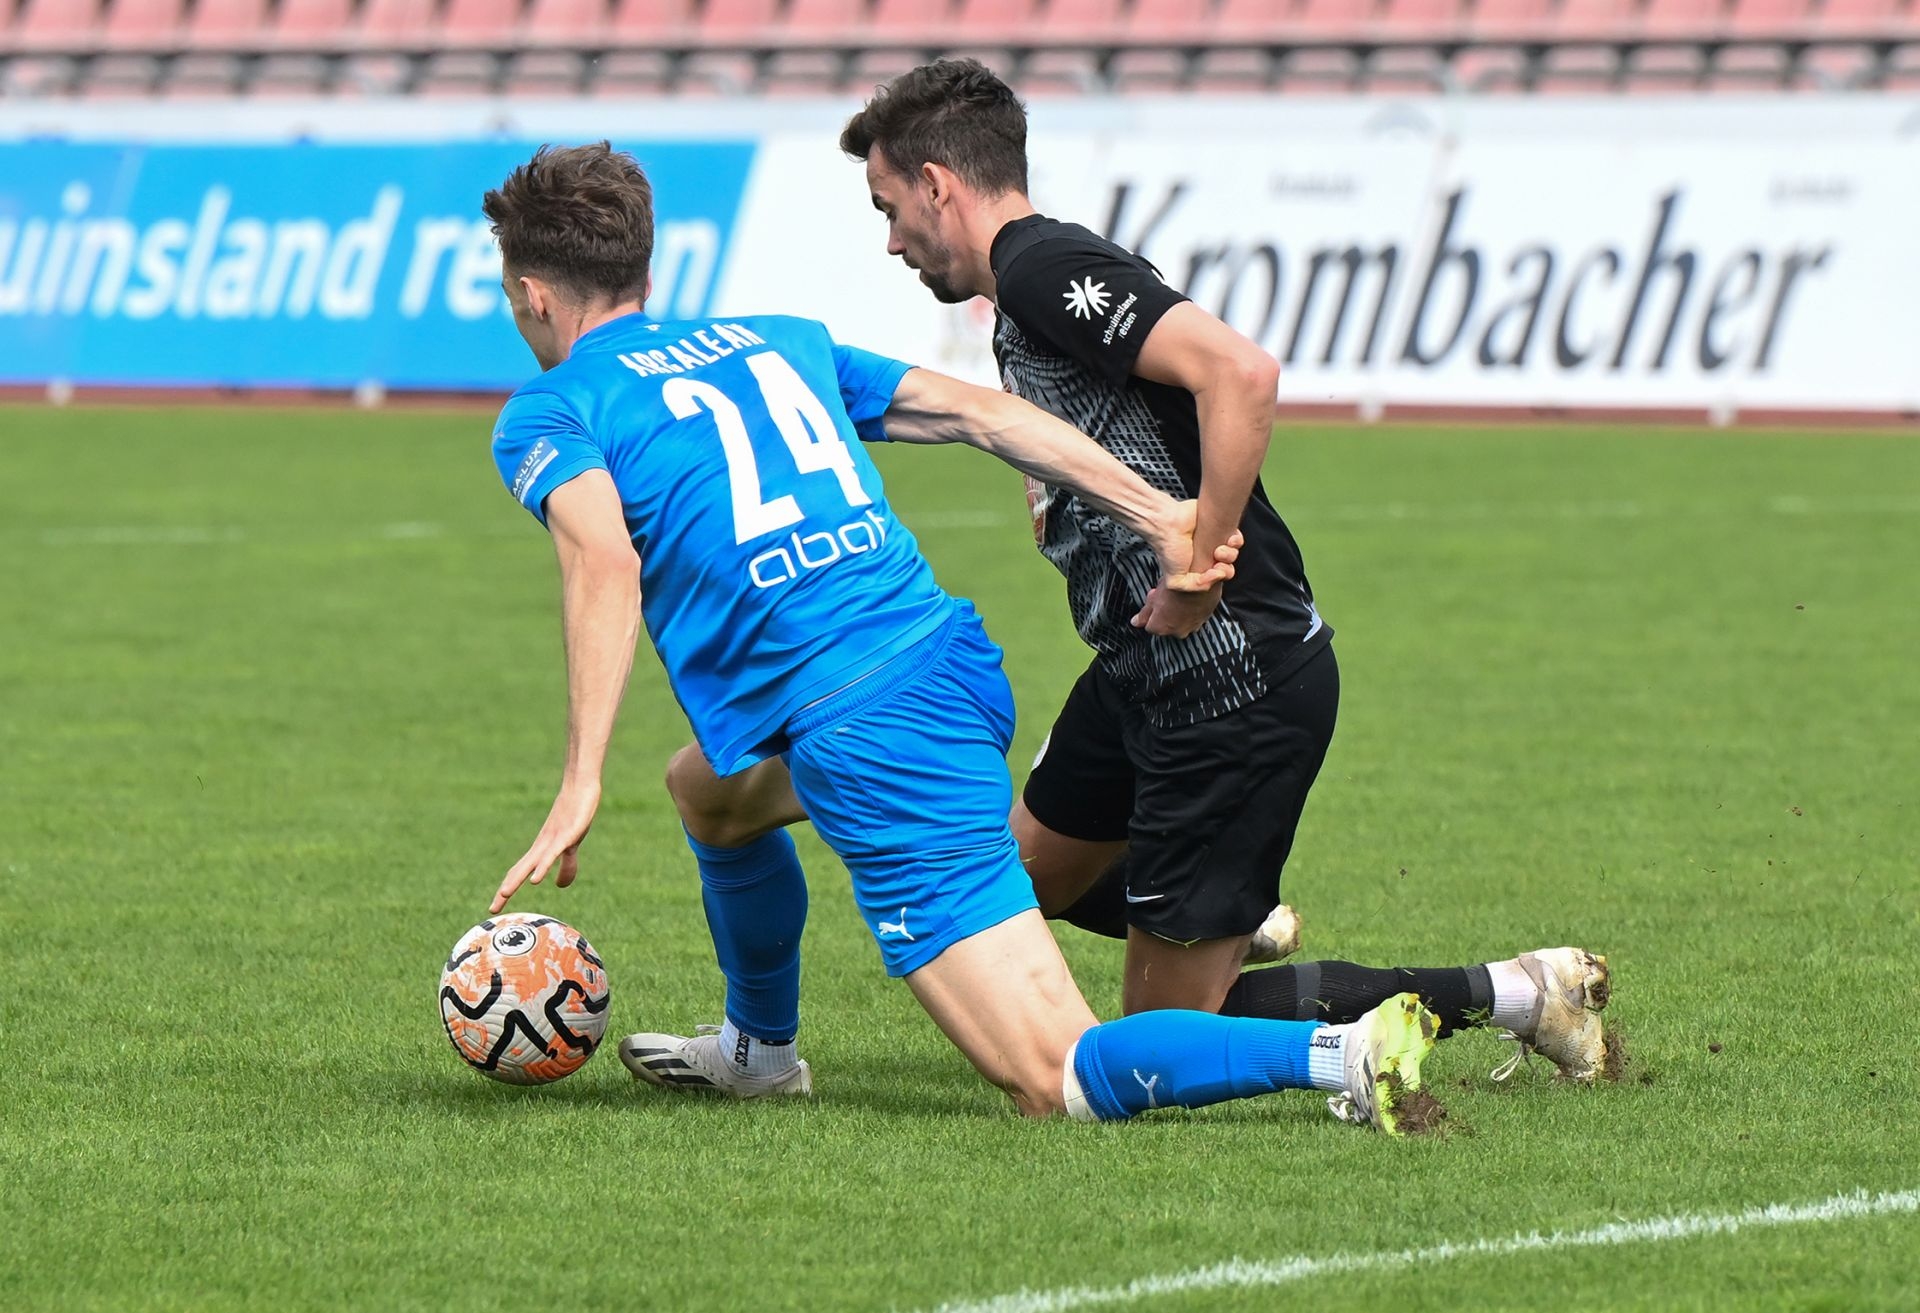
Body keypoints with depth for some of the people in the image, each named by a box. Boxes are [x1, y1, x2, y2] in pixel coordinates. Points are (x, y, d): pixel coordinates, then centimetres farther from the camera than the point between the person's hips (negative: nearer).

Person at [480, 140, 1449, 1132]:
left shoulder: (546, 415, 4)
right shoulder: (776, 340, 23)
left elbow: (603, 561, -16)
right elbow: (975, 412, 13)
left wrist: (579, 790, -23)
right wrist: (1161, 520, 6)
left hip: (867, 743, -8)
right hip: (951, 660, 8)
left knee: (1060, 1083, -11)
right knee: (709, 786, 38)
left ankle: (1346, 1051, -28)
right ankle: (757, 1043, 55)